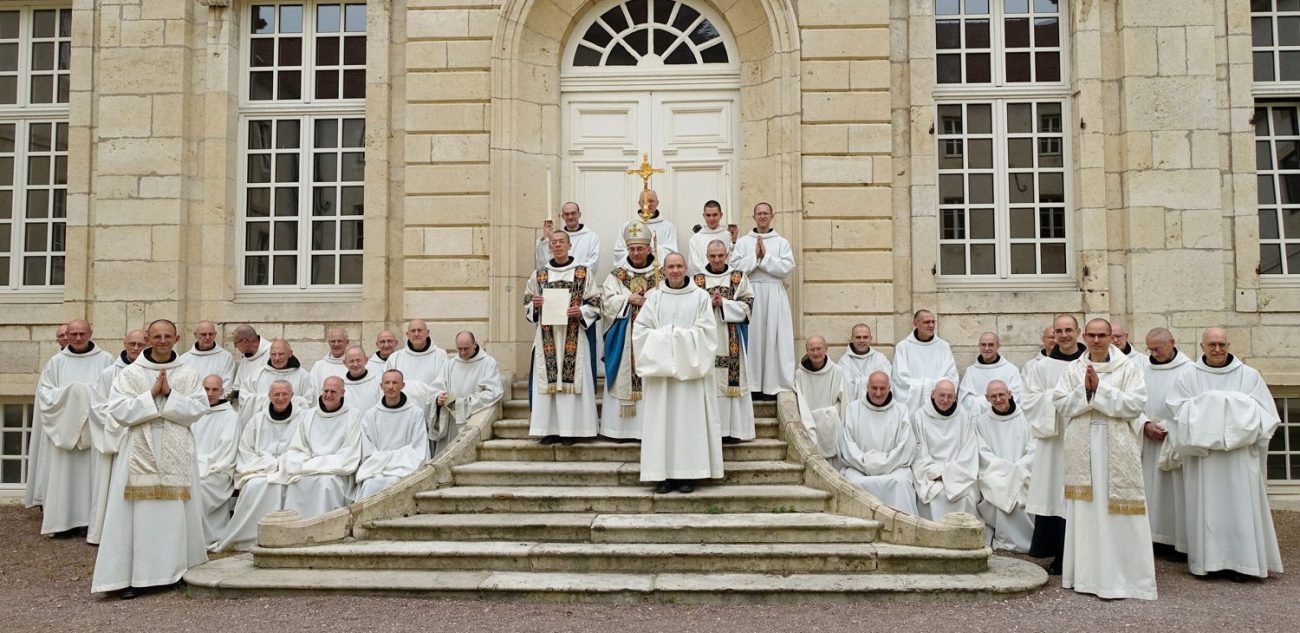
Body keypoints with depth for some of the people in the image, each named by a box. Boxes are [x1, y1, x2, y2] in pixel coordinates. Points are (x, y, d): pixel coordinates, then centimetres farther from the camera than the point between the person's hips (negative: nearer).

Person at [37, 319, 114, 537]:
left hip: (95, 428, -2)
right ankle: (64, 520, 6)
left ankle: (93, 519, 3)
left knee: (94, 473, -1)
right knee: (64, 473, 1)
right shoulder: (57, 362, 8)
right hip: (64, 427, 2)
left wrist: (91, 396, -14)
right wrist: (67, 394, -10)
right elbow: (43, 391, 6)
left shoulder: (105, 360, 2)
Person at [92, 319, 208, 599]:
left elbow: (198, 409, -3)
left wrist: (169, 394, -12)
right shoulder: (129, 373, 6)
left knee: (177, 512, 3)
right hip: (140, 452, -1)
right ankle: (130, 576, 1)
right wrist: (151, 395, -12)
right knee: (137, 514, -3)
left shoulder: (189, 375, 8)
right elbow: (118, 411, -5)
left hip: (176, 453, 1)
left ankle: (176, 569, 12)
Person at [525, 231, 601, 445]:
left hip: (573, 336, -2)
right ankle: (550, 428, 3)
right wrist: (534, 304, -6)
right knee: (547, 381, -1)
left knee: (573, 378, -4)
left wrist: (580, 311, -14)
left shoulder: (583, 273, 5)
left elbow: (595, 303, 4)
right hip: (547, 336, 2)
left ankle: (571, 429, 1)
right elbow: (527, 303, 16)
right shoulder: (539, 275, 12)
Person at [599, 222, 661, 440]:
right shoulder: (617, 274, 8)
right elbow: (607, 302, -1)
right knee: (625, 377, 1)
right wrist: (629, 298, -11)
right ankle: (624, 427, 6)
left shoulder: (661, 274, 6)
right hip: (624, 339, 1)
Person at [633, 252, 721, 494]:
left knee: (690, 418, -1)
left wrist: (680, 335, -10)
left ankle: (688, 474, 3)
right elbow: (640, 329, 2)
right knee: (662, 419, 0)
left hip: (690, 367, -1)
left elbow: (706, 331, -2)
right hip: (661, 366, 1)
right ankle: (664, 474, 3)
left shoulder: (700, 296, 5)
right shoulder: (654, 297, 8)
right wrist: (664, 337, -9)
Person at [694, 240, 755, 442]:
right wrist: (710, 302, -12)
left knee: (731, 380, -3)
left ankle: (731, 428, 2)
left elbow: (747, 306, 0)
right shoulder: (697, 279, 8)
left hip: (731, 341, 0)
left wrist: (723, 303, -11)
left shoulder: (739, 278, 7)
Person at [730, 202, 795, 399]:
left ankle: (773, 385, 0)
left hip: (775, 295, 0)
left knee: (774, 338, -3)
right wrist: (755, 256, -8)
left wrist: (765, 256, -8)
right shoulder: (743, 242, 10)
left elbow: (787, 268, -3)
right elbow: (735, 267, 0)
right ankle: (753, 385, 2)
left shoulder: (782, 242, 9)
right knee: (752, 338, -2)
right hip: (750, 293, 0)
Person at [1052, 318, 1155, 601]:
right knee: (1085, 511, 5)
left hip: (1118, 449, -2)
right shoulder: (1073, 369, 9)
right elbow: (1062, 404, 3)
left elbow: (1136, 404, -8)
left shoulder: (1128, 368, 2)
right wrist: (1084, 390, -13)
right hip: (1083, 449, 2)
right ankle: (1087, 574, 13)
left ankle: (1122, 576, 5)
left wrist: (1100, 390, -14)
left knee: (1118, 511, -2)